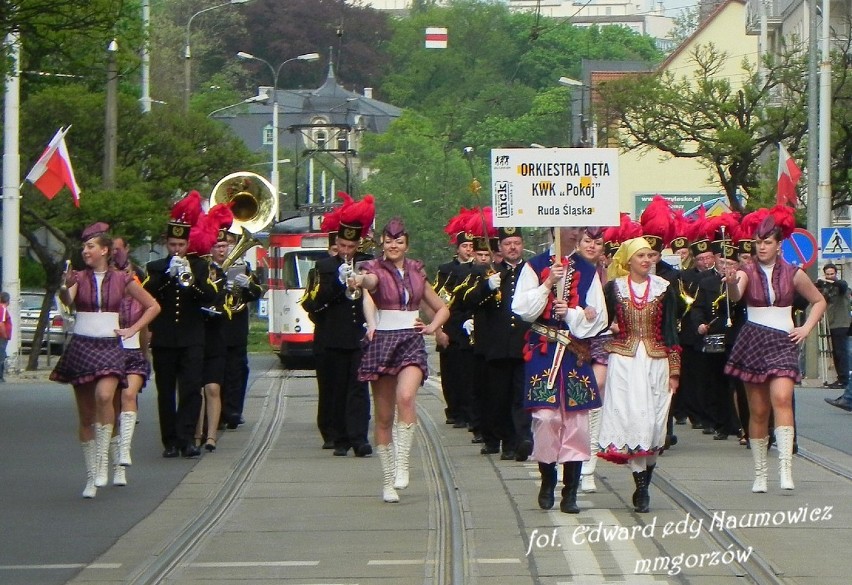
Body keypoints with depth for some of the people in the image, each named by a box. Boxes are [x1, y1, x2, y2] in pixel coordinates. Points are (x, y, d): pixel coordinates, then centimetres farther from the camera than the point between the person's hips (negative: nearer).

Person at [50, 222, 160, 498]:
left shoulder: (121, 279, 3)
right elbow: (67, 300, -19)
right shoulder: (79, 277, 2)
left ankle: (102, 457, -19)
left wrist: (132, 330, 3)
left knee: (104, 395, -29)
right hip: (81, 347, 1)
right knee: (86, 415, 4)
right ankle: (91, 476, 11)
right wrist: (65, 287, -41)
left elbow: (153, 306, 12)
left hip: (109, 348, -1)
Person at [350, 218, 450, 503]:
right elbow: (369, 281, -26)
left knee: (406, 397, -27)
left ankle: (402, 463, -22)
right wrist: (360, 280, -50)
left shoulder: (416, 273, 11)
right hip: (382, 342, -1)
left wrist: (431, 327, 4)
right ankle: (388, 481, 10)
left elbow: (442, 309, 23)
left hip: (412, 342, 1)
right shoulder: (376, 270, 1)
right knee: (384, 417, 2)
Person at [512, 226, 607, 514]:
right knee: (546, 416, -8)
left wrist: (571, 313, -9)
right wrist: (547, 284, -13)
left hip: (576, 353, 2)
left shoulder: (588, 271, 12)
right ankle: (547, 481, 12)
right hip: (543, 354, -2)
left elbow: (598, 318, 8)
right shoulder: (534, 267, 5)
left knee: (576, 419, -2)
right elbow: (523, 310, -4)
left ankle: (570, 493, 2)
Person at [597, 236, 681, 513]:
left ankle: (643, 486, 10)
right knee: (630, 418, -10)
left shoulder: (664, 289, 5)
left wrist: (674, 370, 2)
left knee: (653, 423, -1)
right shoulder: (614, 288, 3)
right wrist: (610, 327, -8)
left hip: (656, 361, 1)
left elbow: (670, 330, 5)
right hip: (624, 361, -1)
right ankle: (641, 489, -10)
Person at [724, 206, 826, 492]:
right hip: (752, 341, 1)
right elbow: (735, 296, -22)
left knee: (781, 398, -22)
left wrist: (806, 328, 4)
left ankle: (785, 468, -28)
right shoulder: (747, 272, 1)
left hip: (782, 342, -1)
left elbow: (819, 301, 18)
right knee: (758, 411, 3)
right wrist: (731, 283, -44)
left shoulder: (793, 274, 4)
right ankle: (759, 473, 12)